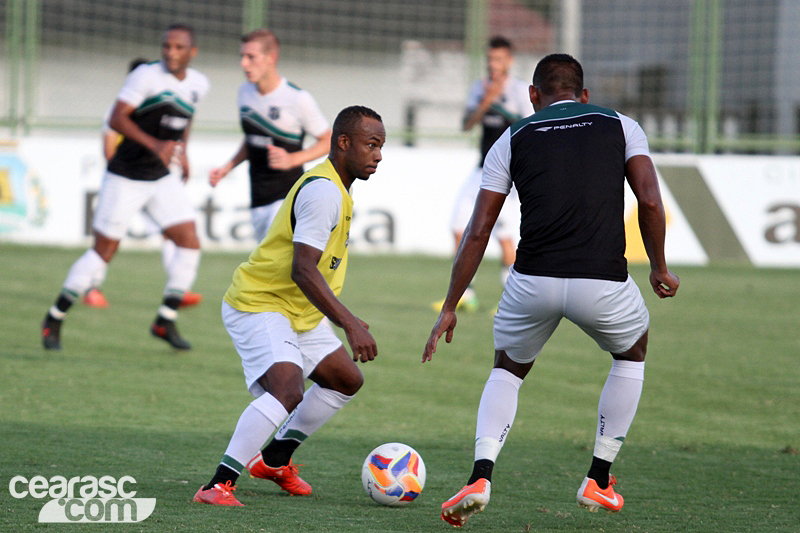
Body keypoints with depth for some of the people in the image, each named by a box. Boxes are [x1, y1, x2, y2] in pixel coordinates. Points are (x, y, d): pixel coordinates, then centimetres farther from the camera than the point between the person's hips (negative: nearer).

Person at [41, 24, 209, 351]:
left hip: (161, 179, 6)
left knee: (189, 244, -4)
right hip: (125, 179, -6)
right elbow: (117, 118, -23)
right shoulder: (146, 76, -17)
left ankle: (165, 322, 7)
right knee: (104, 250, -4)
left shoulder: (198, 85, 4)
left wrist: (182, 150, 12)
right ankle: (54, 320, 9)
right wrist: (154, 145, -34)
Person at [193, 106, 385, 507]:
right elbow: (303, 269, -30)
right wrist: (349, 324, -35)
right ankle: (218, 485, -29)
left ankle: (275, 459, 29)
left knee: (347, 380, 18)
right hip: (257, 307, -11)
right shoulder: (324, 191, -22)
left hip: (297, 310, 11)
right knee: (288, 388, -30)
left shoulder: (334, 188, 12)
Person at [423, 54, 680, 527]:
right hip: (603, 283, -1)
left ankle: (481, 475, 3)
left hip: (534, 281, 1)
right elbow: (650, 203, 2)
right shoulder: (620, 126, 15)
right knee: (632, 353, 32)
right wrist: (659, 269, 17)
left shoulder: (514, 139, 15)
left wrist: (449, 309, 16)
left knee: (508, 370, 27)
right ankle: (599, 481, 29)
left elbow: (478, 232, 11)